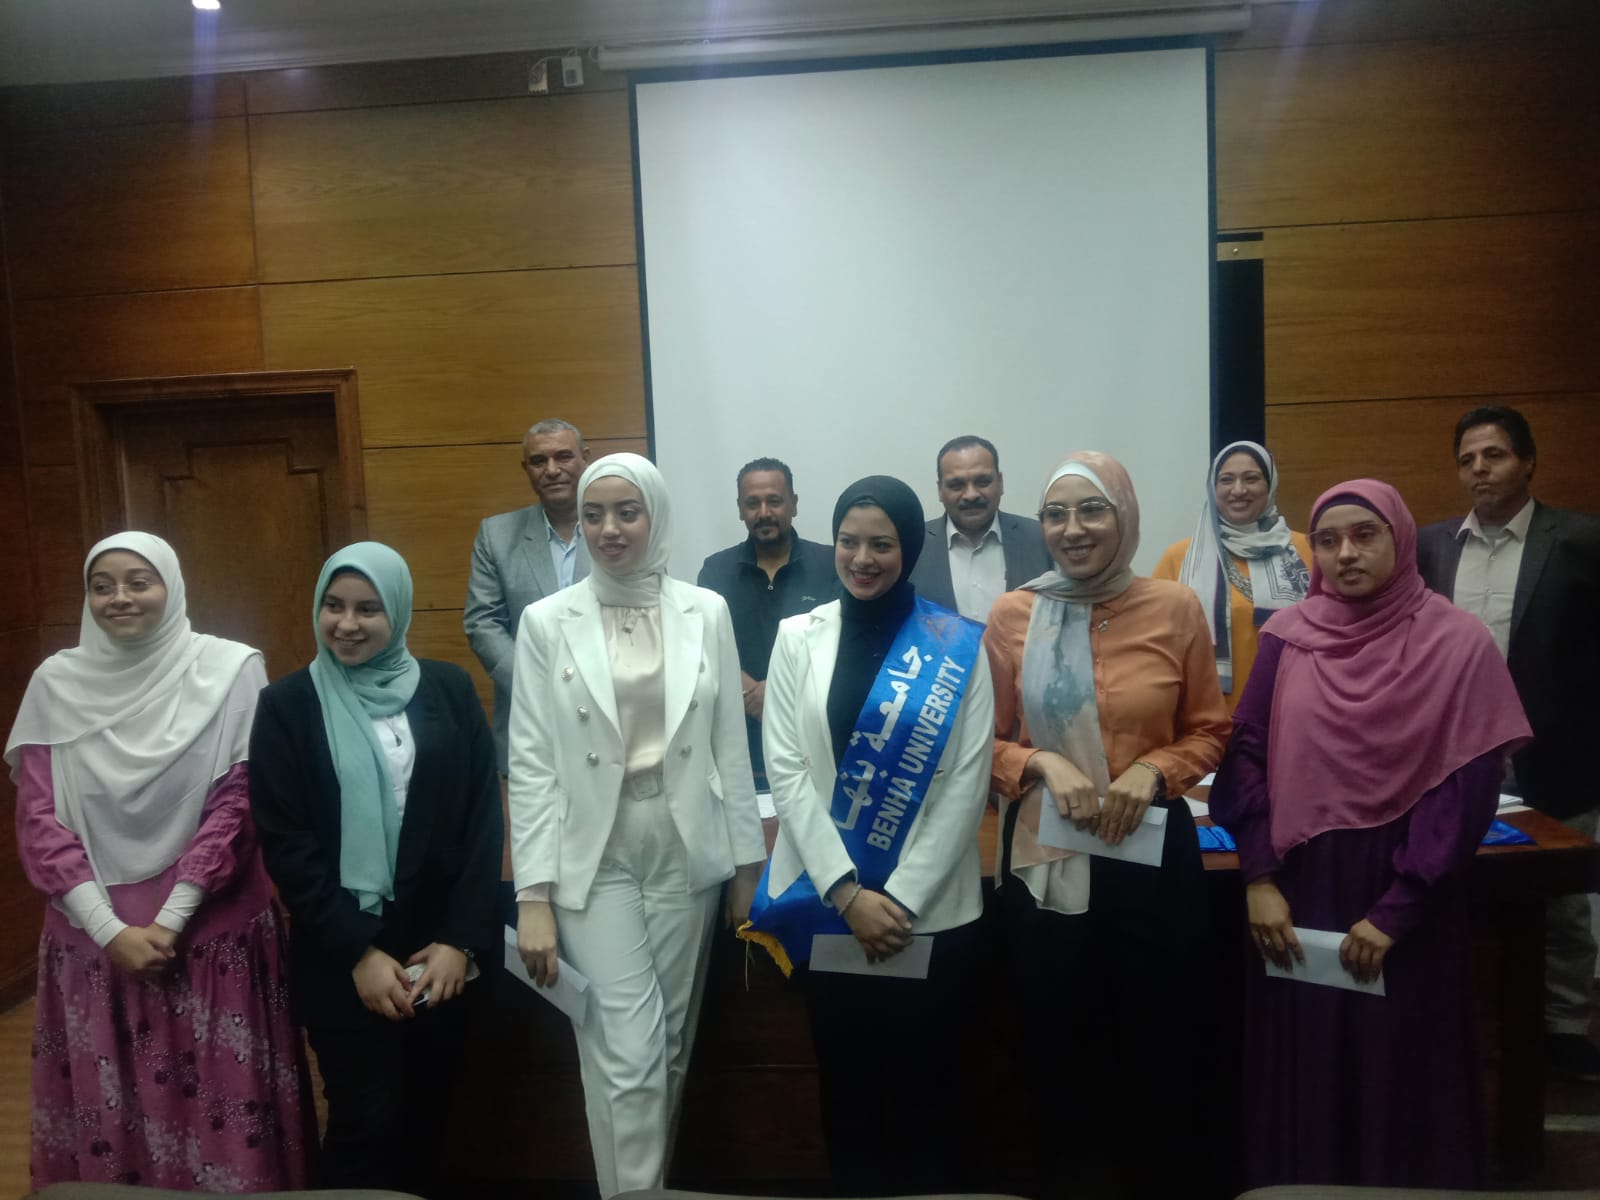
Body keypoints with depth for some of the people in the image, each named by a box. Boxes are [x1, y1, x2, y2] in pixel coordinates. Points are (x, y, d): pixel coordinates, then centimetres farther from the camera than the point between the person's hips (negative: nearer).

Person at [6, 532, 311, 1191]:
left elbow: (237, 803, -8)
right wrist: (110, 928, -9)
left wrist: (169, 921, -11)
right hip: (93, 938, 2)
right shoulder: (56, 682, 1)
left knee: (218, 1115, 5)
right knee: (103, 1114, 13)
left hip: (212, 933, -2)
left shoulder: (230, 671, -6)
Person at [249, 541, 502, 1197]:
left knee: (428, 1113, 13)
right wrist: (357, 951, -12)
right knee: (368, 1122, 2)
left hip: (443, 946, 2)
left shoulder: (448, 689, 1)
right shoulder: (287, 704, -2)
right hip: (343, 958, -2)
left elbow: (484, 817, -1)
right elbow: (284, 844, -6)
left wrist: (463, 938, -8)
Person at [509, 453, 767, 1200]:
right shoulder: (546, 622, -3)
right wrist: (533, 894, -9)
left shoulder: (706, 612, 1)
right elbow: (531, 764, -4)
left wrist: (748, 861, 5)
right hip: (594, 859, -2)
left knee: (672, 1046, 13)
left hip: (685, 852, 2)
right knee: (627, 1056, -5)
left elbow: (730, 746, 5)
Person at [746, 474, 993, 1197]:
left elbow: (966, 784, -7)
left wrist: (901, 898, -12)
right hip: (828, 904, 2)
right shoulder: (799, 636, 2)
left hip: (929, 910, -1)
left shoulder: (957, 646, -3)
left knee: (925, 1083, 12)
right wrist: (847, 892, -12)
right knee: (845, 1083, 14)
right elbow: (786, 771, -4)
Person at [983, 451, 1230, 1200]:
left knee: (1159, 1042, 12)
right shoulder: (1012, 616, -5)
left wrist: (1151, 771, -13)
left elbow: (1208, 731, 4)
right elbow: (988, 742, 3)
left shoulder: (1174, 609, -4)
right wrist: (1042, 765, -15)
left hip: (1153, 853, 0)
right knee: (1058, 1047, 12)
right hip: (1043, 858, 0)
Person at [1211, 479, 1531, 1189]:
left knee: (1401, 1079, 11)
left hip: (1405, 902, -2)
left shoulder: (1457, 643, -6)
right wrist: (1259, 879, -7)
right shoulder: (1287, 636, 0)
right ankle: (1299, 1178, 34)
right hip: (1298, 890, 2)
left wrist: (1395, 911, -12)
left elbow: (1467, 791, -9)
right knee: (1299, 1075, 13)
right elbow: (1247, 755, 1)